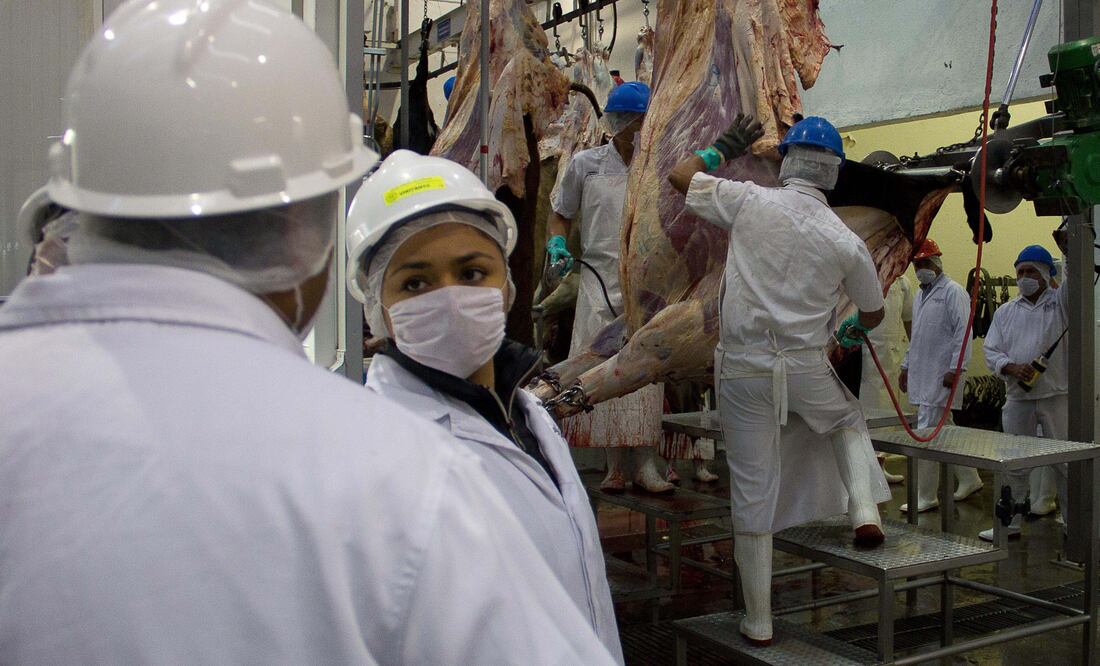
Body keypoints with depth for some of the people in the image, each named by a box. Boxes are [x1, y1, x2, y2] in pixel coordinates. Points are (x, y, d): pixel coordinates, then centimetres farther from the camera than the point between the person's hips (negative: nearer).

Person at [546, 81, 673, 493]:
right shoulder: (586, 164, 8)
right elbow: (560, 214, 16)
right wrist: (557, 244, -1)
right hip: (600, 281, 0)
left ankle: (646, 465, 3)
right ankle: (614, 465, 8)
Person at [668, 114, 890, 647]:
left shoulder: (750, 202, -5)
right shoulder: (846, 241, 0)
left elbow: (680, 175, 7)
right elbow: (873, 312, 15)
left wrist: (725, 146, 22)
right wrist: (852, 332, 38)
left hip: (742, 368, 0)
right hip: (806, 367, 1)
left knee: (752, 492, 6)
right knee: (850, 422, 34)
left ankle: (758, 622, 15)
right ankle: (865, 511, 13)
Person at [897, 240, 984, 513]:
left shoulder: (953, 292, -9)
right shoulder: (920, 295, 18)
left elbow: (963, 332, -15)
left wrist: (955, 368, -20)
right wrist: (906, 365, 22)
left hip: (941, 376, -9)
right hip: (921, 374, 9)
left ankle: (925, 496, -1)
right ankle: (969, 480, 30)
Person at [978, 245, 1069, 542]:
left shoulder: (1061, 302, 2)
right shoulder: (1005, 311, 11)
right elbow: (991, 350, 5)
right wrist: (1012, 367, -12)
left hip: (1056, 396, -3)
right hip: (1018, 398, 3)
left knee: (1064, 462, 4)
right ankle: (1010, 523, 20)